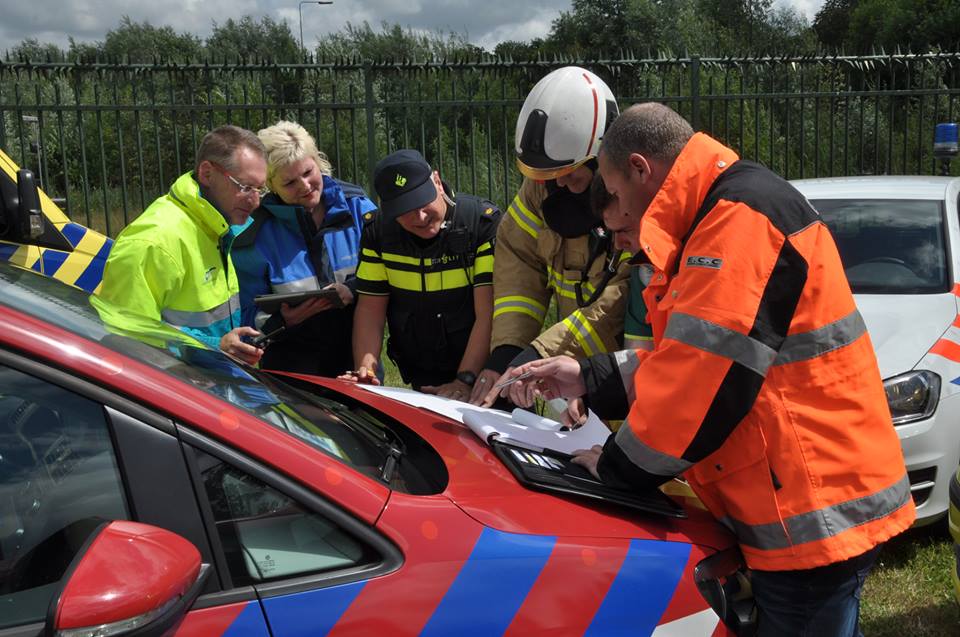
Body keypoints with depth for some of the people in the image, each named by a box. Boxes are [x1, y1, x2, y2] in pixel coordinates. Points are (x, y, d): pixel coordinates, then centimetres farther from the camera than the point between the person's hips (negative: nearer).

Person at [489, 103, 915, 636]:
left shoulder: (742, 217, -19)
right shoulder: (729, 214, 16)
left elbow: (710, 374, -24)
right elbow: (688, 360, 20)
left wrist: (619, 464, -11)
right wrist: (590, 378, 16)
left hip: (815, 515, -10)